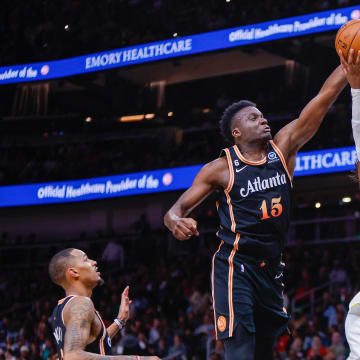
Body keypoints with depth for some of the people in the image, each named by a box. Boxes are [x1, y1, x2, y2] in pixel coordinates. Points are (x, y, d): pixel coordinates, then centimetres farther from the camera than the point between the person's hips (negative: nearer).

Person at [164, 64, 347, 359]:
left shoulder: (283, 147, 4)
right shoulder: (221, 168, -4)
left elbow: (325, 97, -1)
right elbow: (179, 207, -3)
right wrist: (175, 221, -27)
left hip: (270, 268, 6)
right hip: (234, 266, -5)